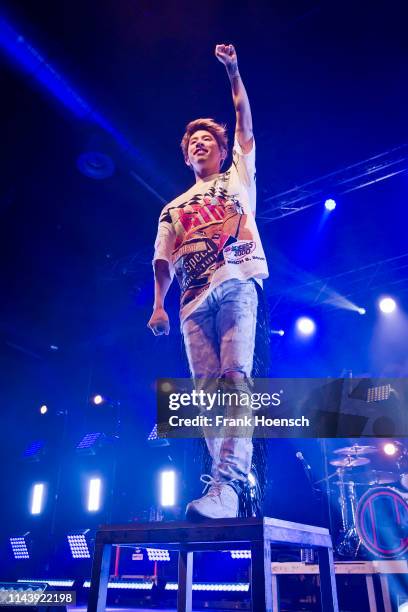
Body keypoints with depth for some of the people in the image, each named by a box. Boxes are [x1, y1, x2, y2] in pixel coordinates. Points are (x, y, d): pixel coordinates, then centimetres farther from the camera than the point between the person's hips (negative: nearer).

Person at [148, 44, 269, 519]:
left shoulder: (238, 177, 24)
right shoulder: (173, 208, 28)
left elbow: (246, 128, 13)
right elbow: (163, 260, 17)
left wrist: (233, 70, 14)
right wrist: (158, 305, 3)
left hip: (237, 284, -4)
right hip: (194, 299, 4)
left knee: (235, 377, -21)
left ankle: (226, 487, -28)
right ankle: (231, 484, 0)